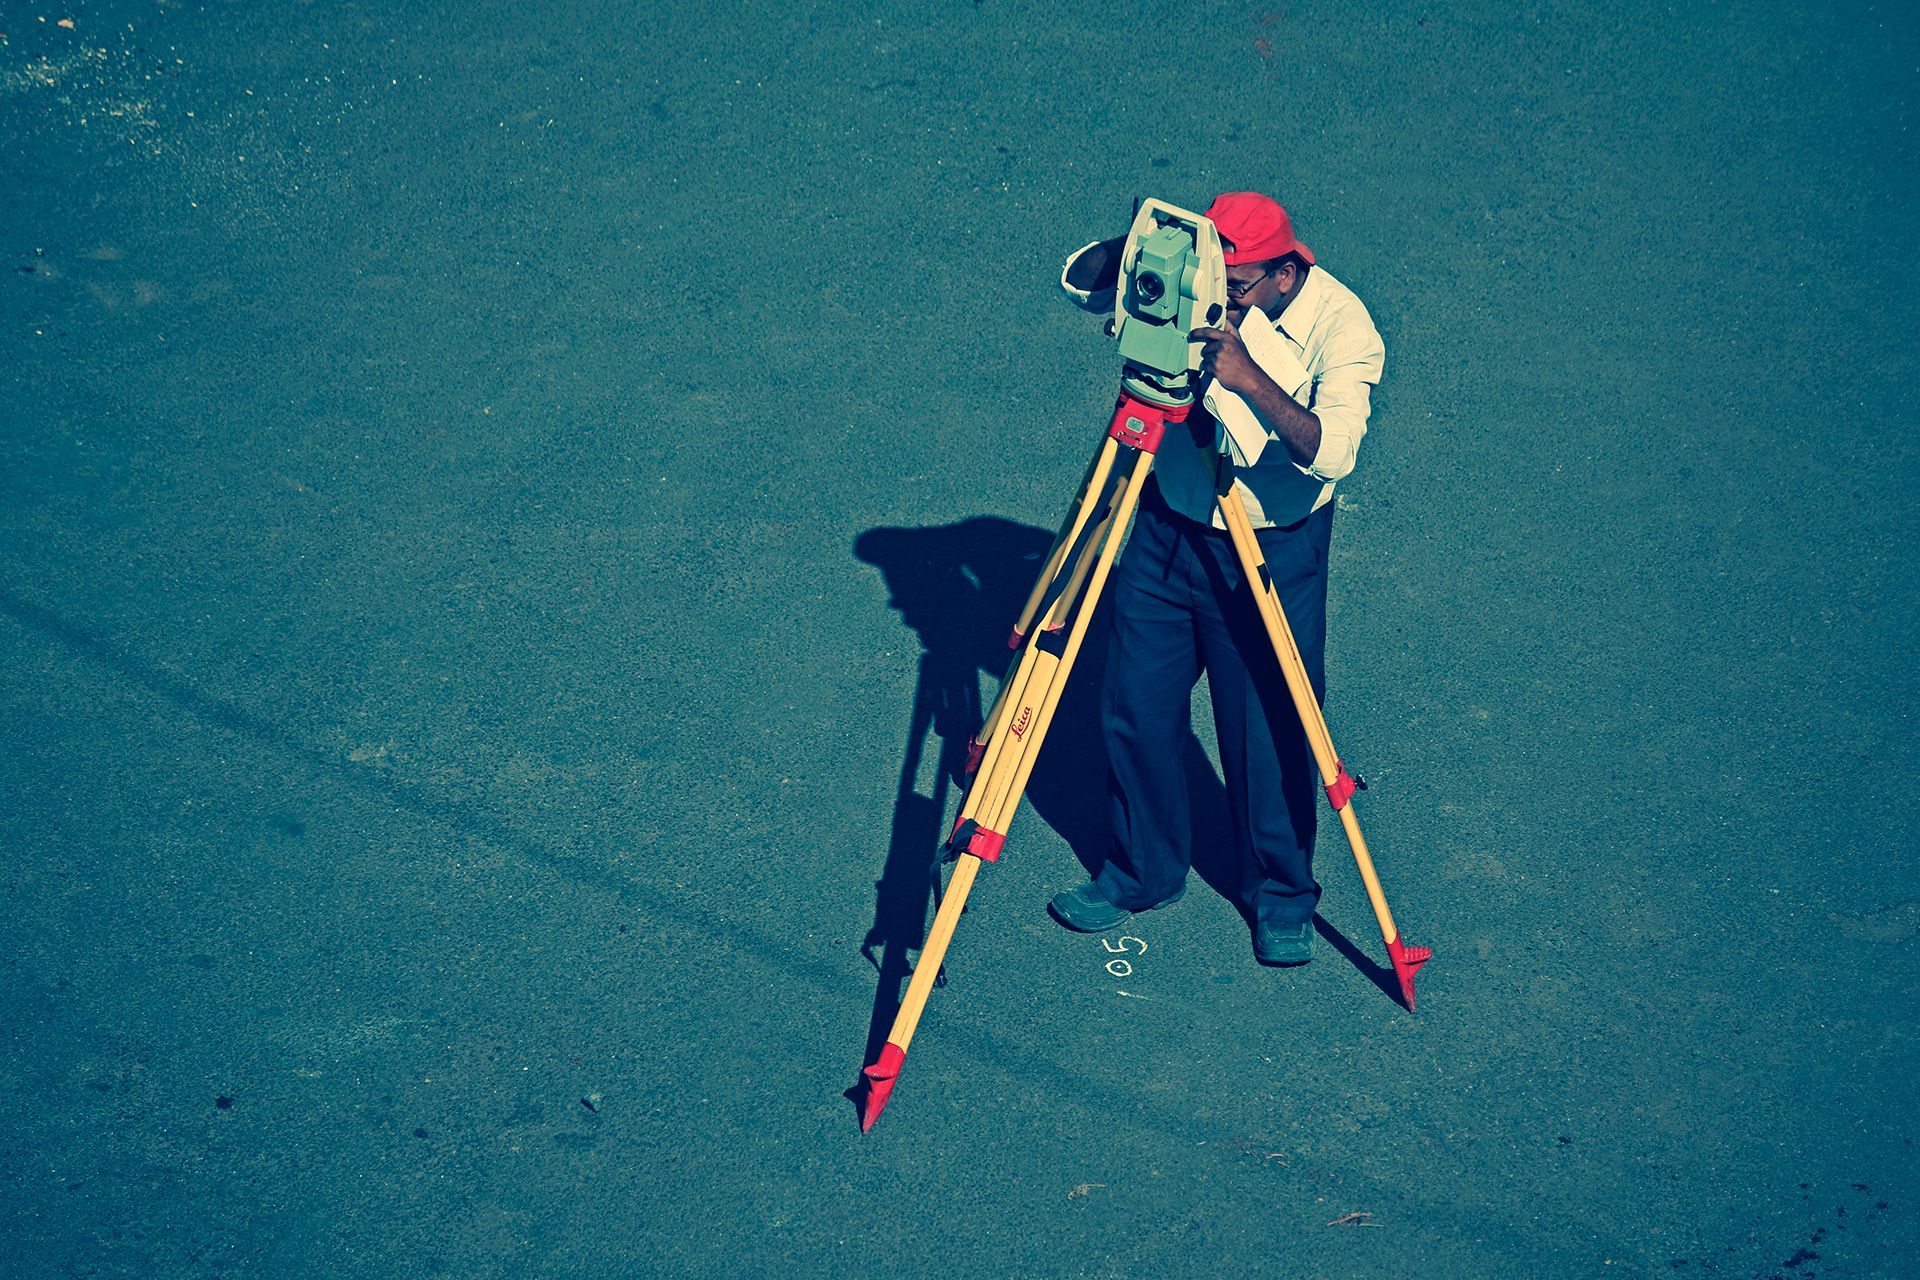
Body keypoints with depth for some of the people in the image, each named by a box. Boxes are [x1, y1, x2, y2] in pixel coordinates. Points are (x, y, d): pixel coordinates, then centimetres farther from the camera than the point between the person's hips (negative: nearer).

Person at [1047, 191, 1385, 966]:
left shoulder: (1342, 326, -22)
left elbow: (1330, 451, -32)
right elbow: (1079, 281, -6)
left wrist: (1253, 378, -44)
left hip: (1273, 553, -4)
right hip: (1167, 530, 4)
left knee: (1271, 731, 5)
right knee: (1135, 711, 10)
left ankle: (1281, 896, 29)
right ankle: (1142, 872, 33)